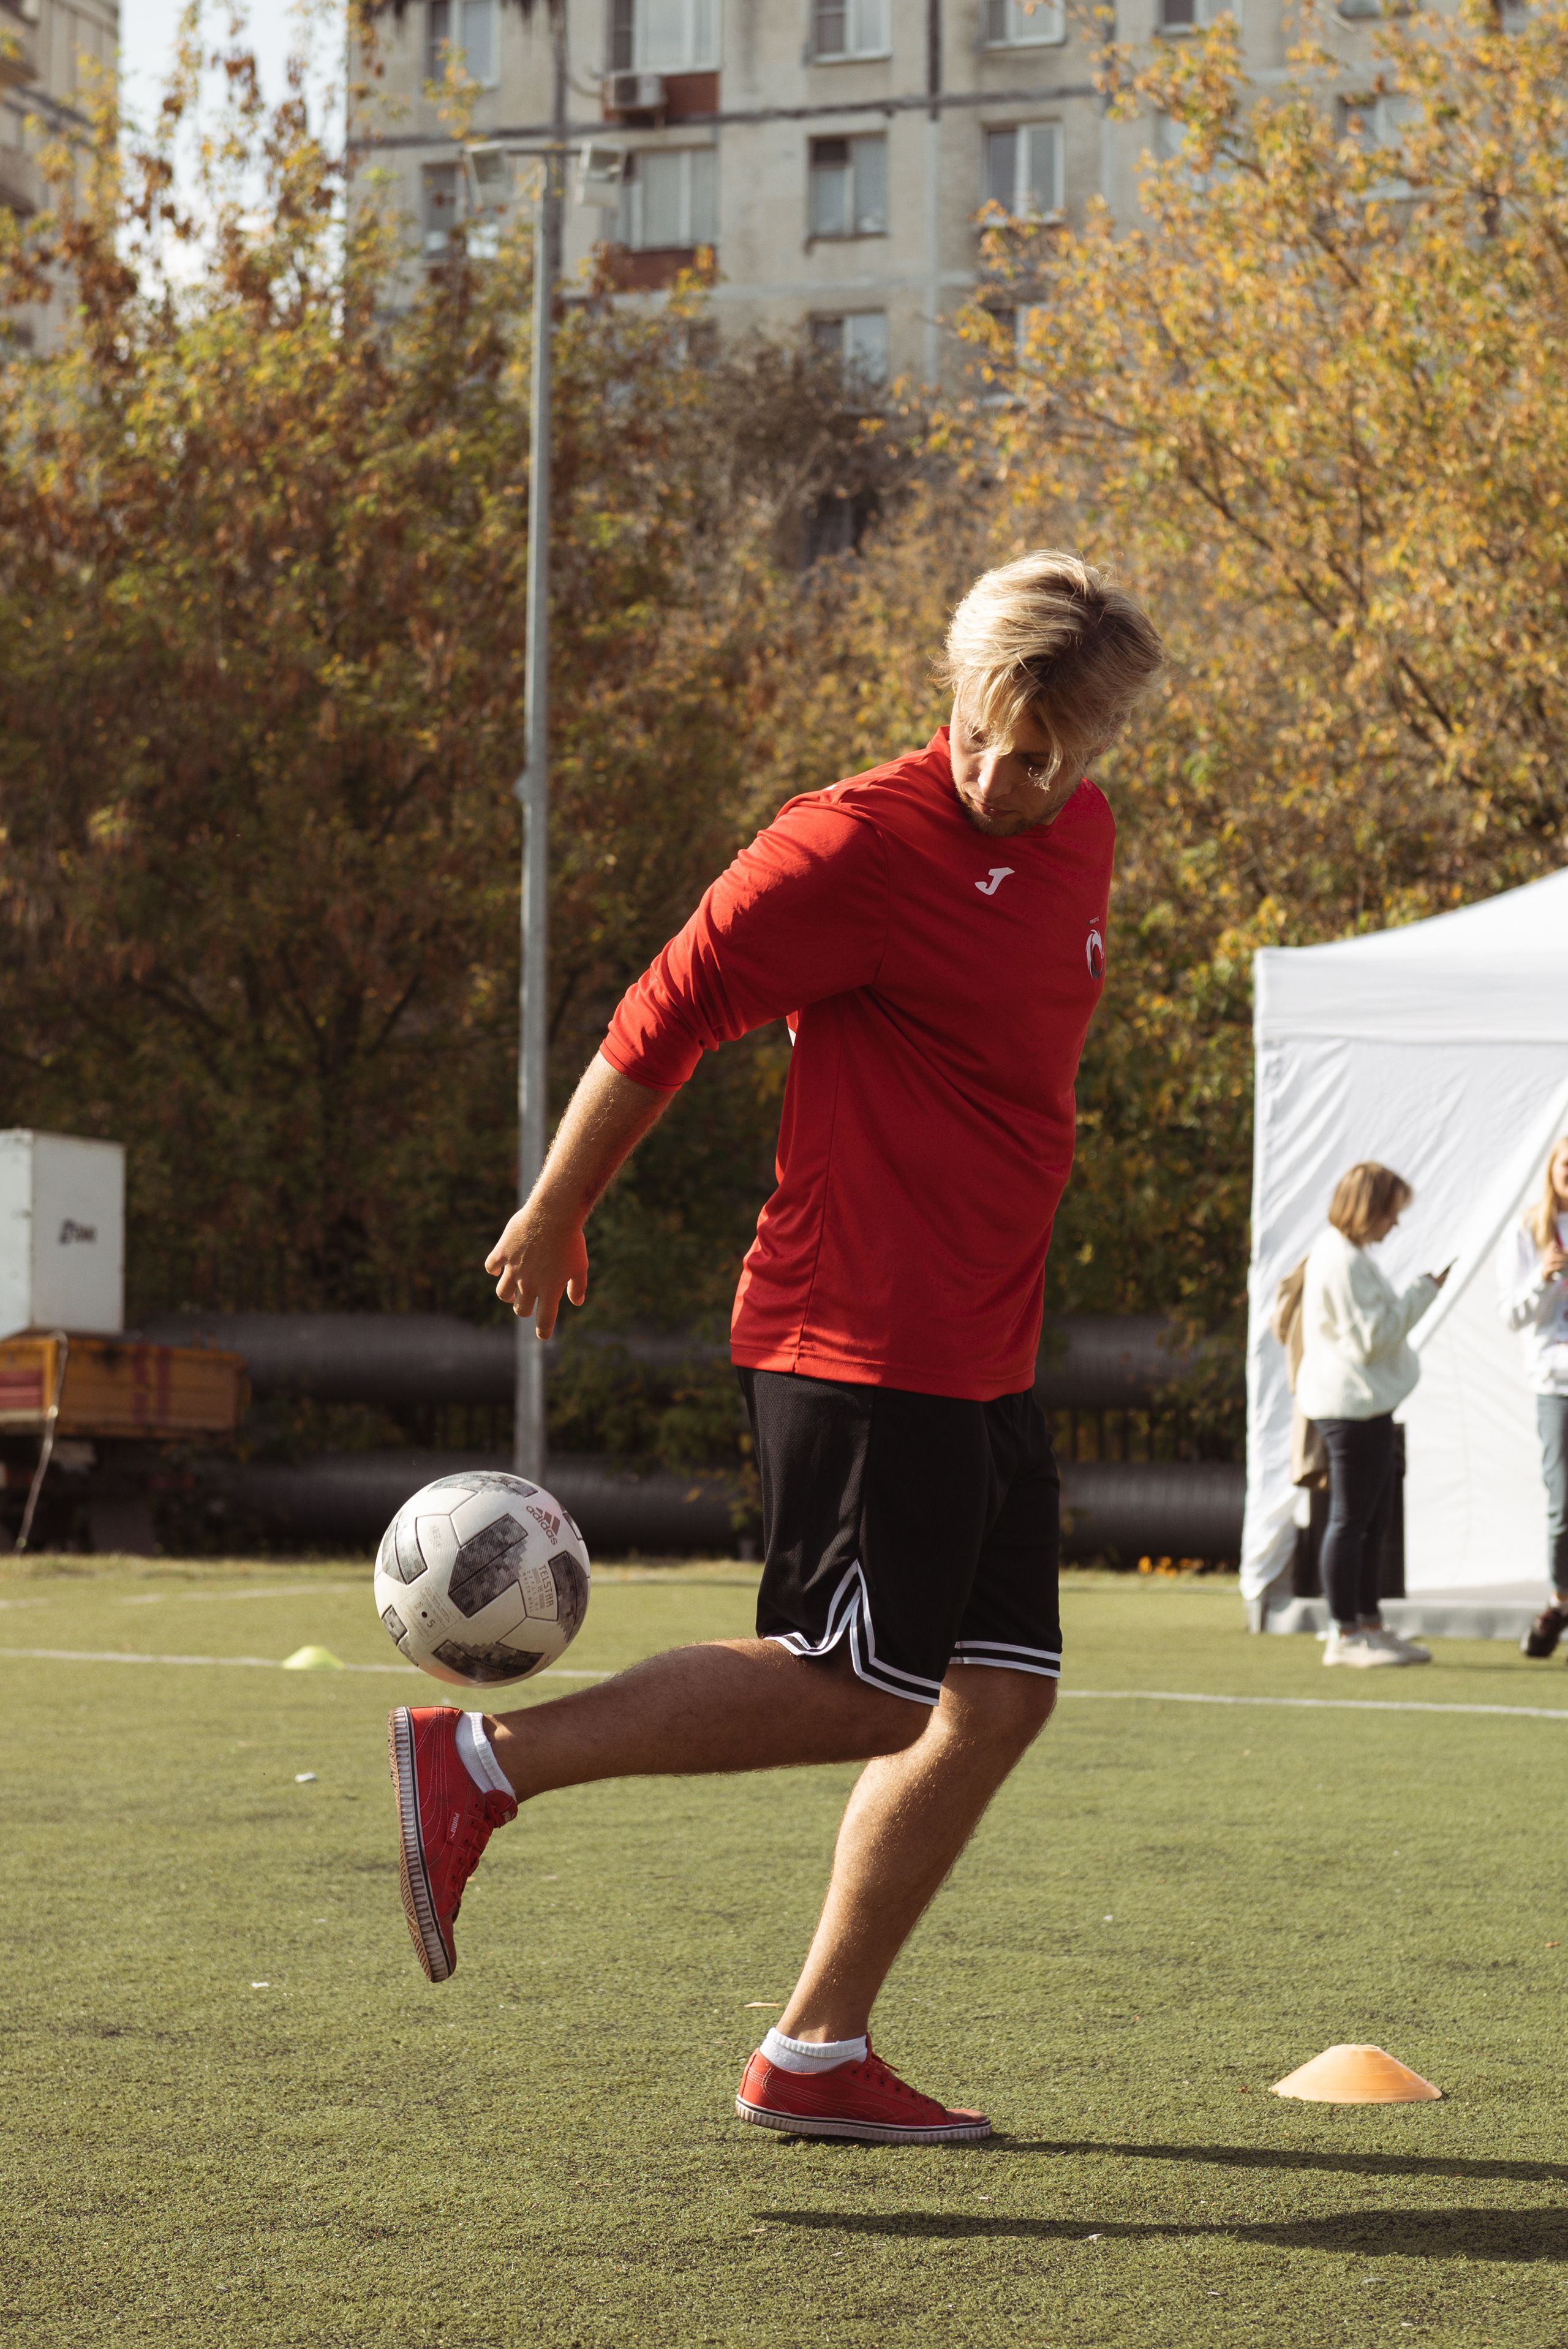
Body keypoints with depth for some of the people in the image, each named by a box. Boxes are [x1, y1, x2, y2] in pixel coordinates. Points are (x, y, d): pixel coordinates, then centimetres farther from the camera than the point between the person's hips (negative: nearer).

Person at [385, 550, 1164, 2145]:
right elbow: (664, 1020, -9)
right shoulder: (860, 846, -14)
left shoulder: (1082, 835, 11)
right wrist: (554, 1218, -1)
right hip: (858, 1342, -8)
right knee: (862, 1693, -12)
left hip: (985, 1355, 9)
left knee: (999, 1697, 5)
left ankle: (815, 2055, 13)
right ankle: (480, 1763, -3)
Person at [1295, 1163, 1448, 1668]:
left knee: (1372, 1518, 14)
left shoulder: (1341, 1253, 17)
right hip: (1352, 1404, -11)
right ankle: (1345, 1635, -1)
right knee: (1351, 1518, -5)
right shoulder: (1343, 1261, -17)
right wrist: (1423, 1292, -13)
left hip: (1364, 1404, 11)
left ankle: (1369, 1624, 20)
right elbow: (1373, 1336, -19)